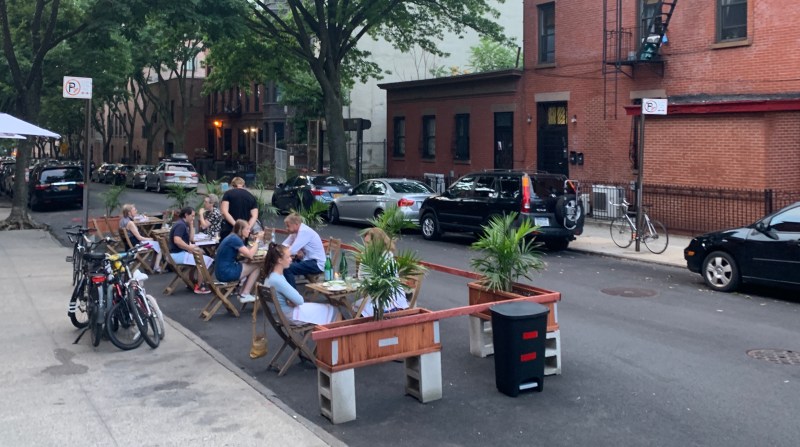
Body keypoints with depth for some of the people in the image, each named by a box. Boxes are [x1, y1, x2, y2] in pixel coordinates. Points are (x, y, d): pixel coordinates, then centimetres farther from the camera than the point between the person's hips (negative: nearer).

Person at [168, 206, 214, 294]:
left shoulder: (183, 224, 16)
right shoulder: (181, 225, -16)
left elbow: (191, 239, 14)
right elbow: (177, 241, -30)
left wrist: (191, 225, 8)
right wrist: (190, 248, -25)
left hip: (179, 253, 11)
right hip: (178, 254, -11)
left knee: (201, 256, 23)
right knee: (205, 261, -12)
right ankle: (198, 287, -3)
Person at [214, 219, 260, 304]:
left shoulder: (232, 237, 13)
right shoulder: (235, 239, -17)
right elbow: (250, 255, -19)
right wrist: (257, 241, -7)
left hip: (222, 271, 10)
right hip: (226, 273, -10)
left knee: (251, 267, 16)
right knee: (256, 266, -1)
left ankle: (242, 293, 17)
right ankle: (245, 294, 5)